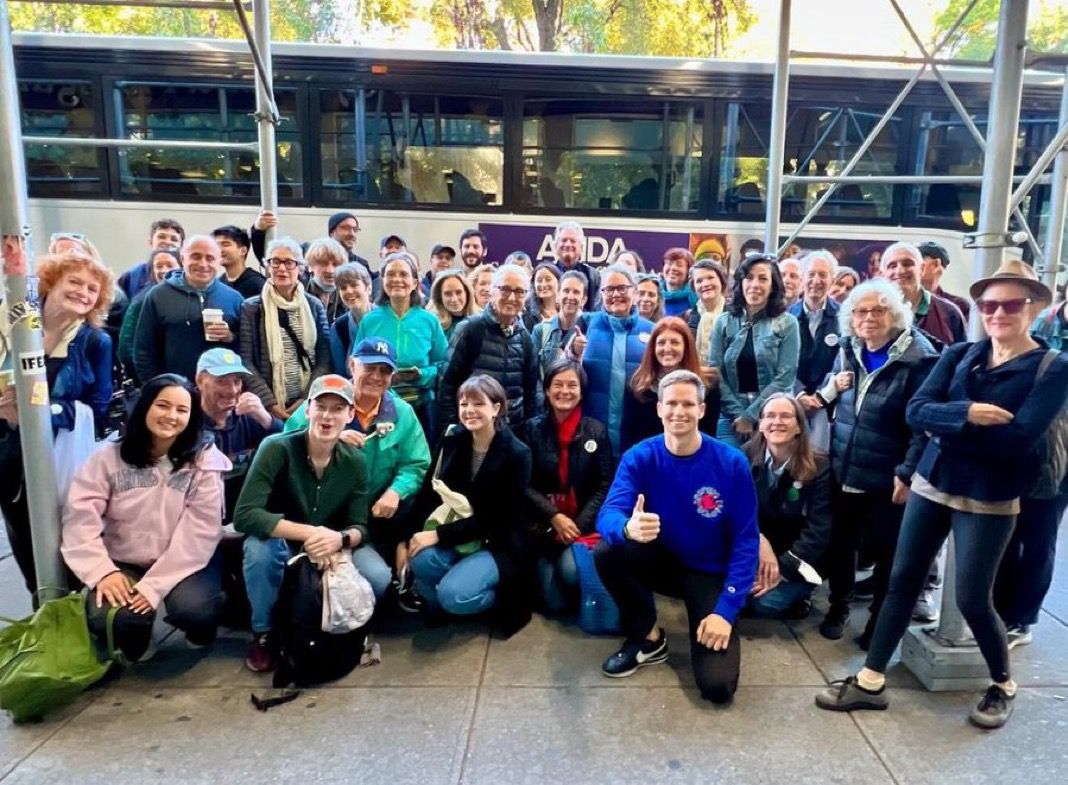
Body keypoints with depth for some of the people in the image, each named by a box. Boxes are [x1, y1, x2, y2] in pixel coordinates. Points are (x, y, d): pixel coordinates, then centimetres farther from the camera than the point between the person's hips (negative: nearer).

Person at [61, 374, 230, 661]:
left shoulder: (204, 460, -8)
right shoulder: (109, 455, -3)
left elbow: (200, 530, -14)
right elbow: (80, 516, -8)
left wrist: (156, 584, -22)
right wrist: (103, 571, -21)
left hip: (184, 563, -1)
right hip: (124, 563, 2)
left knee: (193, 607, -30)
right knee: (107, 618, -27)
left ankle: (201, 632, 9)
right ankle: (135, 639, 12)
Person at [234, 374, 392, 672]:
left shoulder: (355, 461, -11)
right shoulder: (277, 448, -22)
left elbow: (360, 527, -9)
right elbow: (245, 516, -31)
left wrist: (340, 538, -33)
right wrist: (309, 533, -39)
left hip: (334, 551, 2)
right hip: (282, 549, -2)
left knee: (378, 578, -25)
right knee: (259, 544, -36)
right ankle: (263, 634, -9)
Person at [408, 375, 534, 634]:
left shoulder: (517, 454, -14)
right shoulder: (452, 440, 0)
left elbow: (492, 519, -17)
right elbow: (429, 495, 0)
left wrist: (438, 535, -22)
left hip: (498, 544, -4)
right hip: (457, 535, 4)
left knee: (453, 594, -28)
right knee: (421, 559, -29)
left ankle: (500, 595, 4)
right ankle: (438, 607, 2)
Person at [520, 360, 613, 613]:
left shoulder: (596, 430, 3)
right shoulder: (532, 429, 2)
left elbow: (604, 486, -1)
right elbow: (525, 485, -2)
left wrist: (579, 525, -13)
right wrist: (555, 518, -15)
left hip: (584, 524, 0)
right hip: (545, 525, 0)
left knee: (571, 571, -28)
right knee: (554, 603, -11)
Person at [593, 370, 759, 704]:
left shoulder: (732, 463, -16)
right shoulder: (639, 457, -14)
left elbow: (746, 540, -12)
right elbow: (608, 515, -27)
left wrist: (726, 610, -20)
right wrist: (628, 528, -53)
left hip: (711, 573, -2)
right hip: (660, 561, 2)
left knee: (717, 685, -18)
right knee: (607, 552, -30)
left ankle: (713, 617, 15)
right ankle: (649, 638, -4)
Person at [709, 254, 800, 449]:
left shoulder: (787, 323, 2)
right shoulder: (723, 322, 7)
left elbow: (785, 377, -5)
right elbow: (715, 373, 2)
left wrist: (750, 415, -11)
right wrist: (738, 414, -8)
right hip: (730, 418, 1)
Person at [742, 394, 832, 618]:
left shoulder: (819, 467, -13)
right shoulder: (746, 456, -7)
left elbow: (818, 530, -15)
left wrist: (784, 568, -22)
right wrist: (760, 541, -27)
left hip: (798, 559, -2)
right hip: (755, 548, 2)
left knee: (764, 603, -25)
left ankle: (796, 595, 7)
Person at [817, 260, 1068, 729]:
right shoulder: (958, 356, 5)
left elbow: (1018, 438, -19)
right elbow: (916, 411, -8)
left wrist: (946, 427, -14)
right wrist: (964, 414, -24)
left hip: (989, 500, -4)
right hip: (931, 485, 4)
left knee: (973, 600, 2)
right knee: (903, 581, 7)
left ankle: (1003, 686, 32)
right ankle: (870, 681, 17)